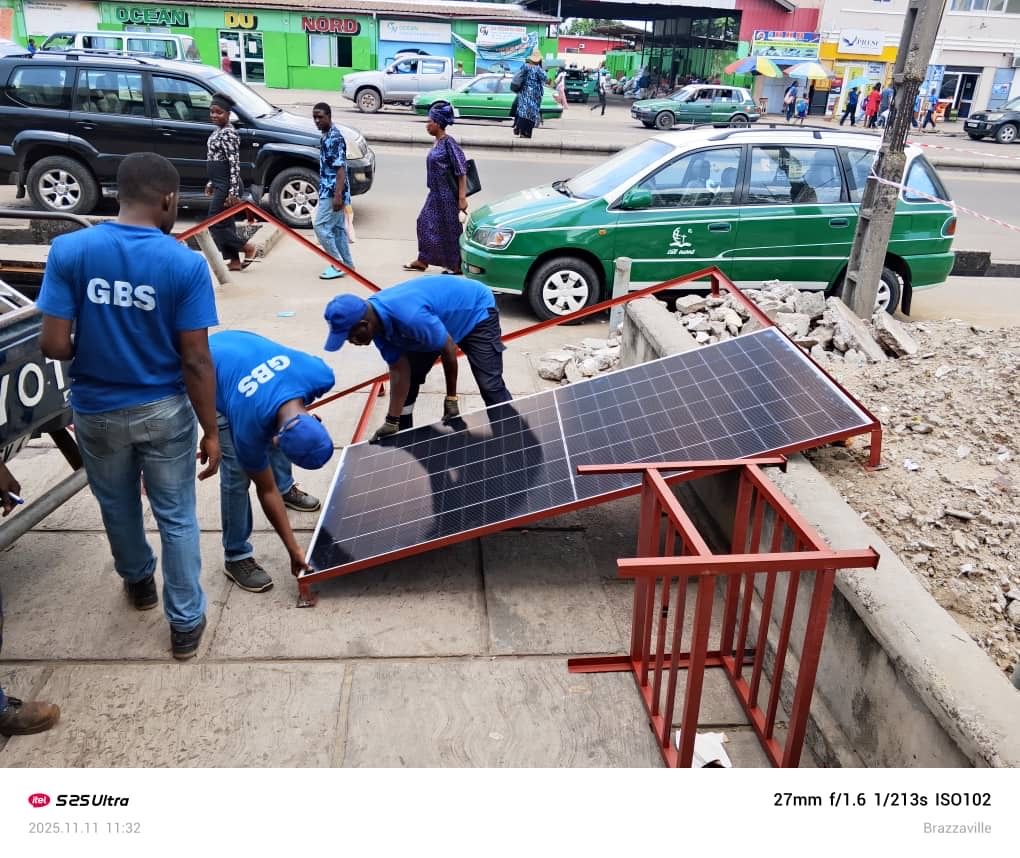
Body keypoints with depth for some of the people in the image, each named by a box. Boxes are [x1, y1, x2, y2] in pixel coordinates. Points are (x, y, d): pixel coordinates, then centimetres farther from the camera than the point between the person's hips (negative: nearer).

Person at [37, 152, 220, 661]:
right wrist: (211, 431, -6)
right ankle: (186, 623, 24)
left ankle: (138, 581, 51)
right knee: (177, 518, 14)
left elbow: (54, 346, -14)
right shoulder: (186, 264, -17)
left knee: (117, 506, 26)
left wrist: (94, 351, 9)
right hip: (165, 411, -2)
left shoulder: (69, 251, -13)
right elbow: (196, 360, -16)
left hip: (97, 411, 2)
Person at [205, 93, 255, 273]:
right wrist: (211, 183, 23)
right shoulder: (218, 132, 13)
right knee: (225, 223, 11)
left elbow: (235, 165, -21)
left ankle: (248, 247, 6)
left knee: (214, 224, -5)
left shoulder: (228, 134, -16)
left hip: (226, 186, -10)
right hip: (219, 185, 10)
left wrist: (233, 192, -24)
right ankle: (235, 261, 17)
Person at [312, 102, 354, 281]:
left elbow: (340, 169, -22)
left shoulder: (335, 138, -17)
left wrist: (337, 195, -27)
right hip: (329, 190, 10)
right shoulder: (327, 136, 14)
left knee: (321, 226, -8)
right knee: (337, 228, 12)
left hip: (332, 192, -10)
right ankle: (347, 264, 18)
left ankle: (337, 265, -2)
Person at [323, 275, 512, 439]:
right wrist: (391, 423, -11)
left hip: (476, 310, -8)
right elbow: (399, 370, -11)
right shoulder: (377, 321, -17)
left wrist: (451, 399, -17)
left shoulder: (409, 317, -43)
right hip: (441, 316, 8)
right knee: (408, 376, 6)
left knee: (489, 385, -16)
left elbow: (449, 349, -30)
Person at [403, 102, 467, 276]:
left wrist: (462, 198, -21)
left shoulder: (448, 143, -17)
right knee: (425, 222, 12)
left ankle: (457, 265, 12)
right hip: (436, 194, 9)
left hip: (448, 195, -9)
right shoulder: (437, 142, 8)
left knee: (451, 229, 0)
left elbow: (462, 172, -18)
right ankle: (422, 260, 23)